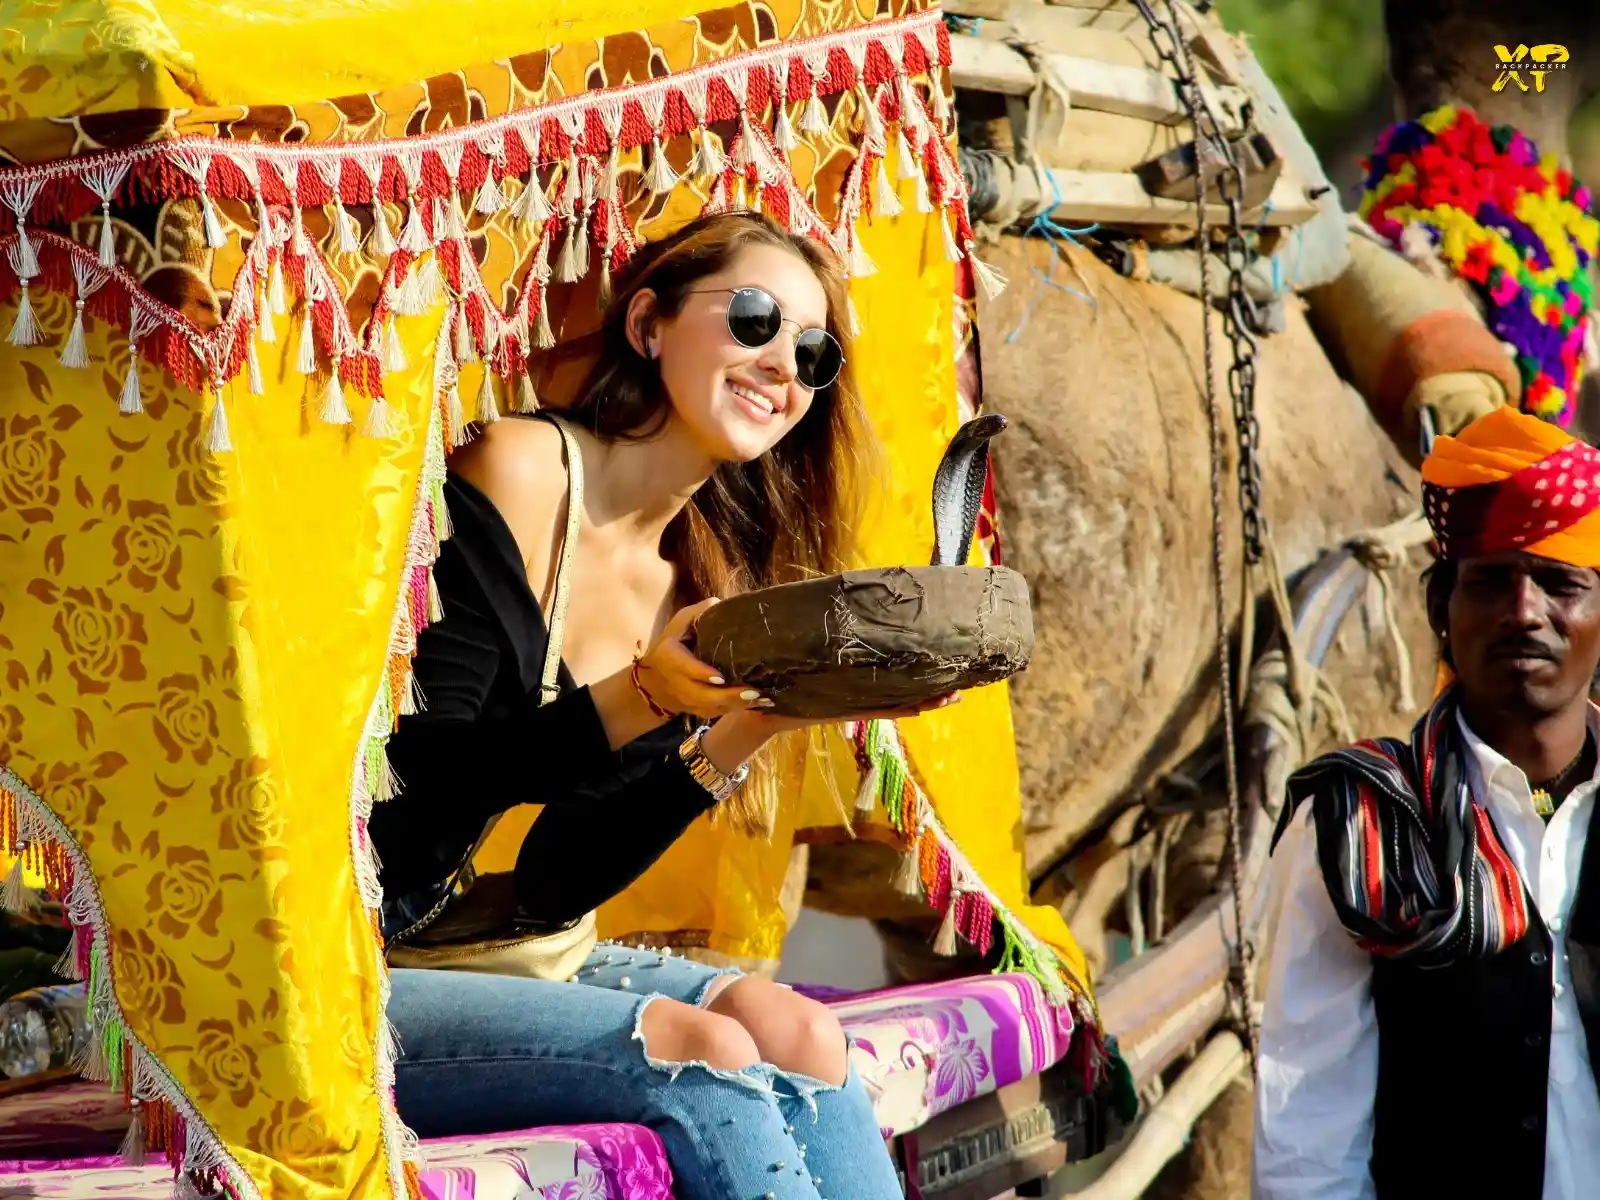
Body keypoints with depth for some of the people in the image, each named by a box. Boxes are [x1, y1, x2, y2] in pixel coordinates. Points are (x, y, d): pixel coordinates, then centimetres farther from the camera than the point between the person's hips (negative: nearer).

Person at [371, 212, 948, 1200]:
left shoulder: (698, 589, 10)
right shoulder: (518, 473, -10)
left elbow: (553, 886, 2)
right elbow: (417, 780, -16)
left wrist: (752, 726, -7)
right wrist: (637, 702, -28)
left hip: (521, 959, 7)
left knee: (798, 1034, -17)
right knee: (710, 1059, -24)